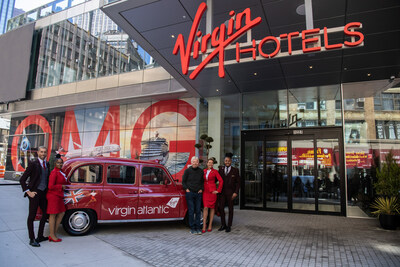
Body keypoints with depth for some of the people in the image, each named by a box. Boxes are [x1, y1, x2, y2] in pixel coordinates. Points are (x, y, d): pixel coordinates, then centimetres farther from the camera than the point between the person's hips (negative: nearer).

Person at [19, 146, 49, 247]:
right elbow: (22, 179, -9)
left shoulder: (47, 164, 9)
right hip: (35, 193, -7)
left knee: (46, 214, 13)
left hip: (44, 193, 7)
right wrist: (28, 192, -13)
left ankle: (40, 236, 26)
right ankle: (32, 239, 10)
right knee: (32, 216, 1)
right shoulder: (33, 164, -10)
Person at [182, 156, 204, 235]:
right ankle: (192, 228, 9)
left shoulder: (201, 171, 8)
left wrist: (201, 189, 5)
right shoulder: (187, 171, 0)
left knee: (198, 211, 5)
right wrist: (186, 189, -5)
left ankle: (197, 228, 13)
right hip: (190, 193, -3)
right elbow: (183, 181, 5)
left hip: (198, 193, 3)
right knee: (191, 211, 0)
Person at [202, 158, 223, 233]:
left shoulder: (215, 171, -2)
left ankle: (210, 225, 15)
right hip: (205, 191, 2)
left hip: (212, 191, -2)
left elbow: (221, 181, -6)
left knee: (212, 208, 5)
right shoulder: (204, 171, 9)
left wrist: (218, 190, -8)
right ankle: (204, 227, -3)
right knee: (205, 208, -5)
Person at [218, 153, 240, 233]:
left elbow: (238, 182, -2)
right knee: (221, 208, 5)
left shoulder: (235, 170, 0)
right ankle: (223, 225, 21)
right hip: (222, 192, 3)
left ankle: (229, 226, 18)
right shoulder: (221, 169, 7)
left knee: (230, 209, 6)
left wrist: (236, 192, -9)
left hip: (230, 192, -2)